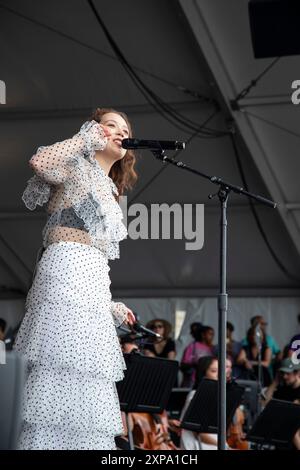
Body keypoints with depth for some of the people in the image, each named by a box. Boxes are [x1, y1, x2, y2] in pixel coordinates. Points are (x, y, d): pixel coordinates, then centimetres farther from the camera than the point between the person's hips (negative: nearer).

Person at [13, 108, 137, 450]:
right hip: (67, 271, -9)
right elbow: (40, 162, -18)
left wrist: (111, 307, 22)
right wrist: (86, 138, -4)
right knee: (61, 370, -18)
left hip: (93, 283, 9)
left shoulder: (108, 192, 30)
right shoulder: (78, 166, 7)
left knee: (84, 382, 1)